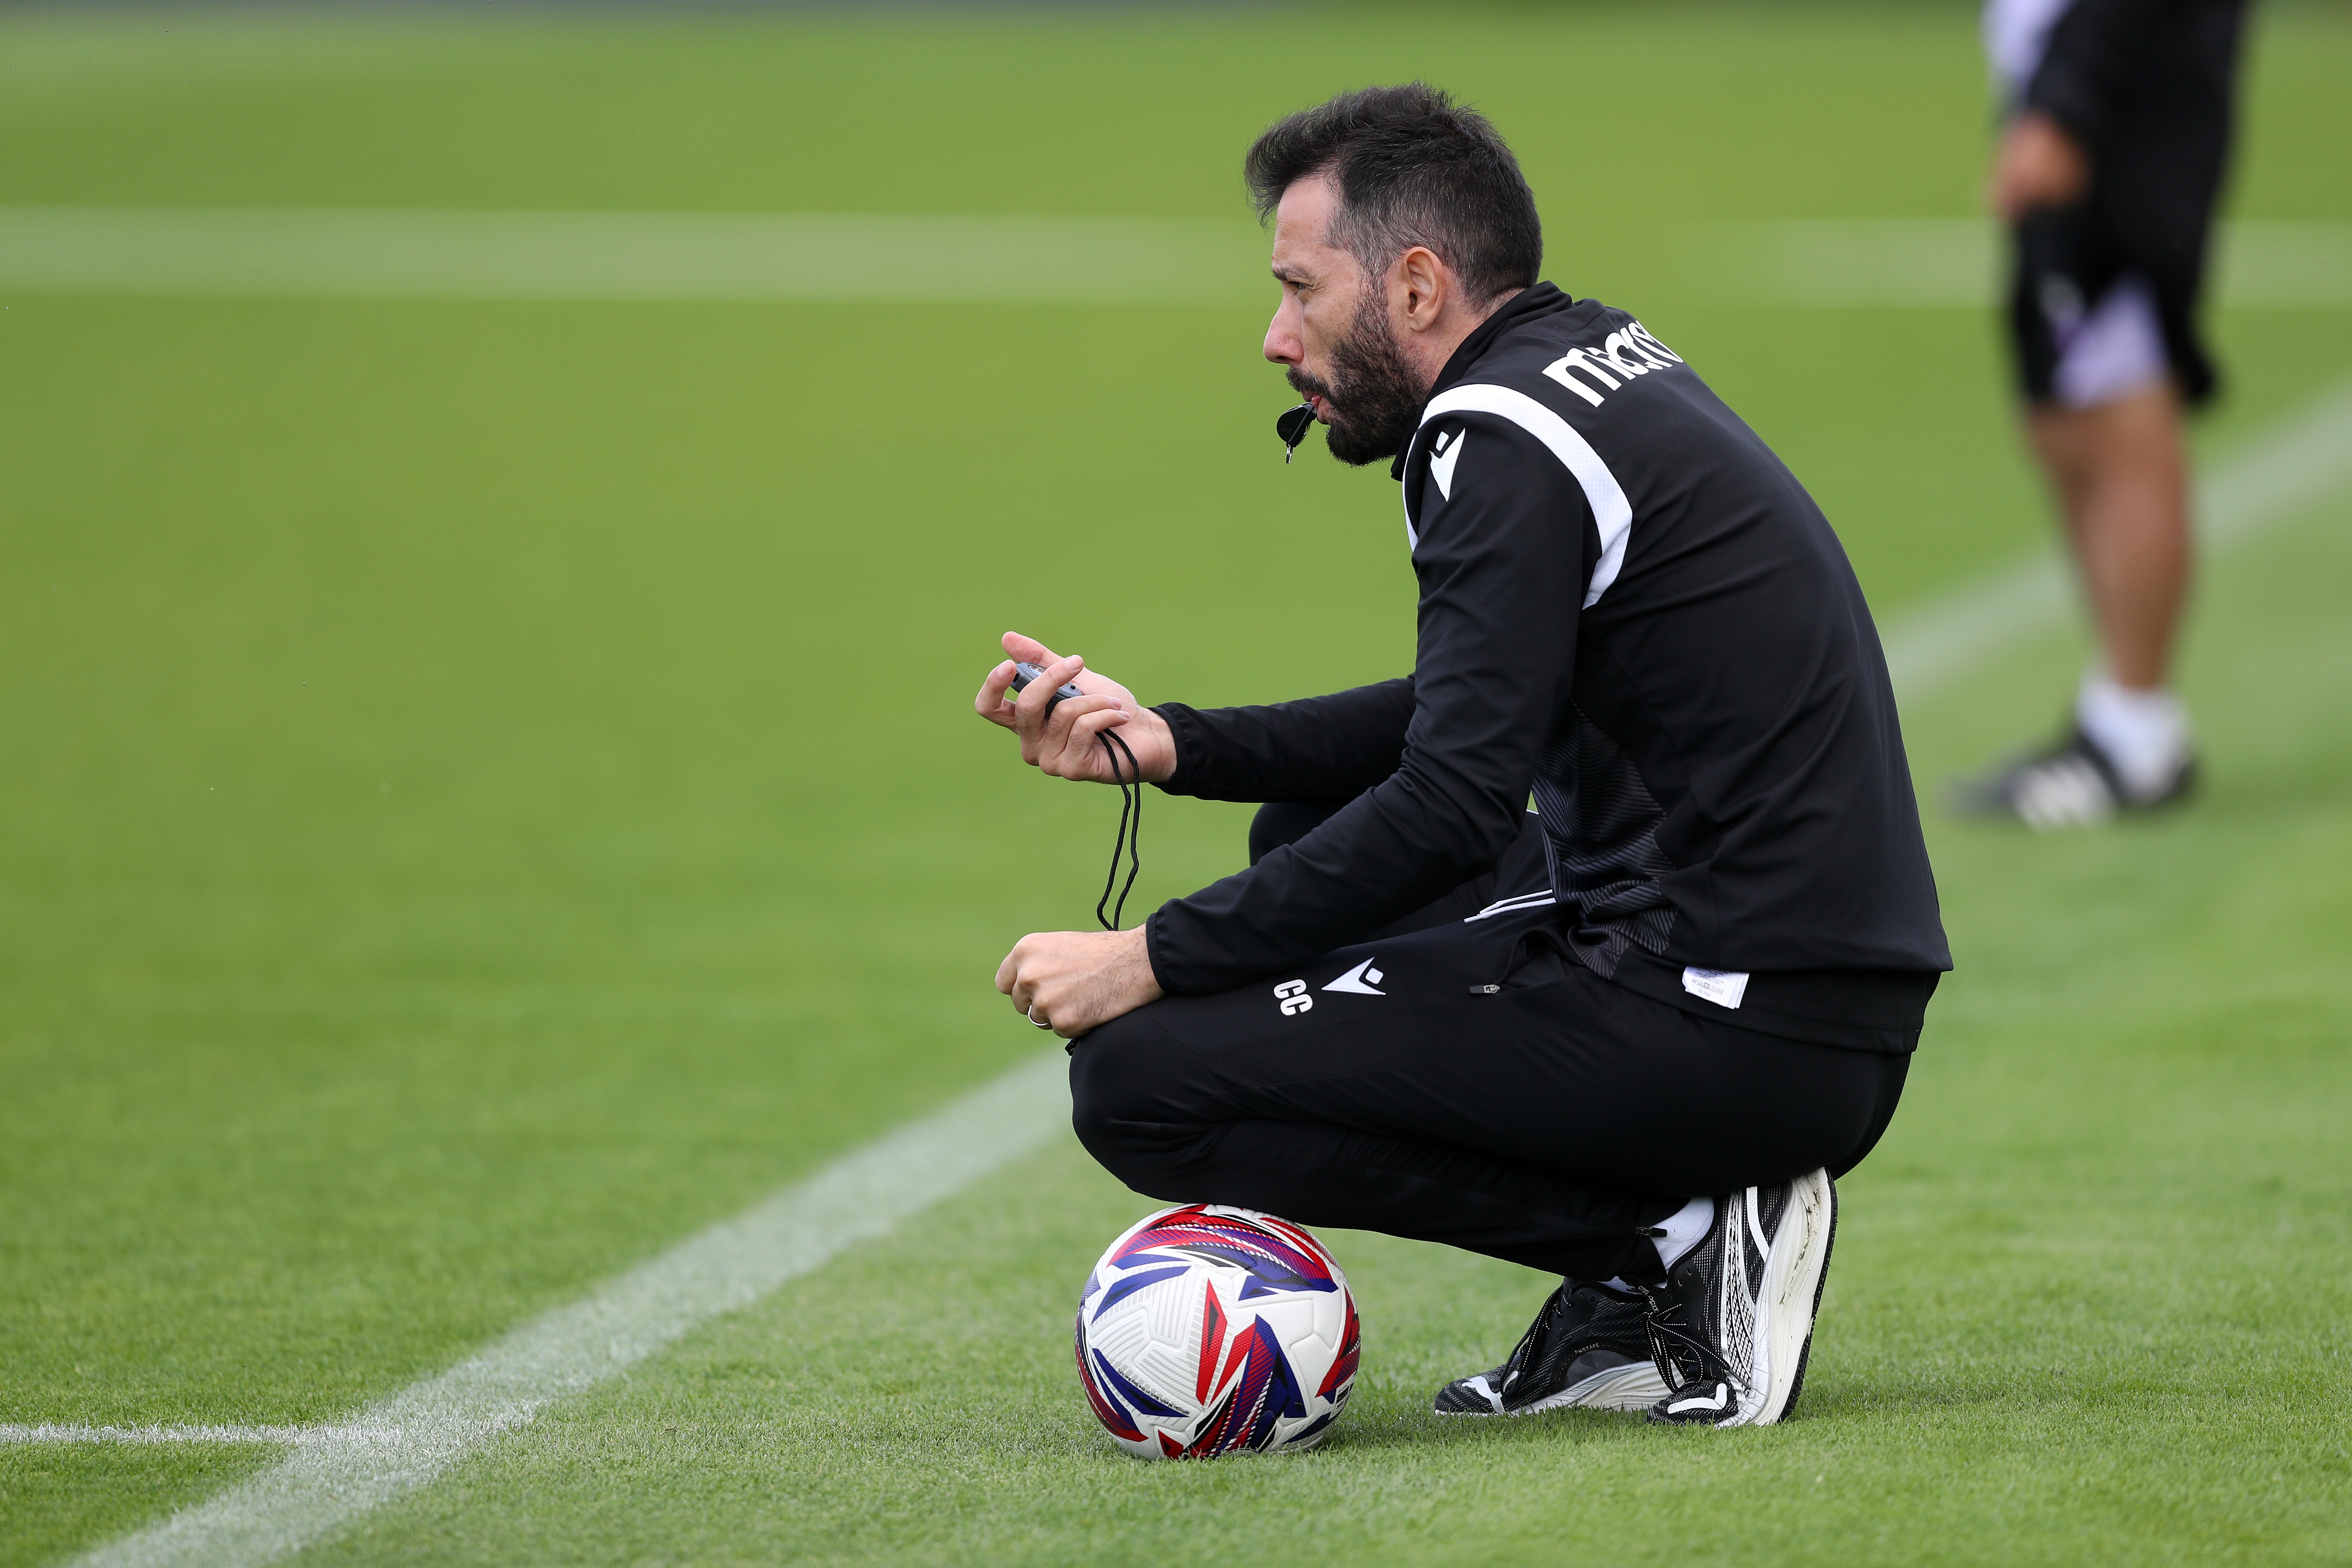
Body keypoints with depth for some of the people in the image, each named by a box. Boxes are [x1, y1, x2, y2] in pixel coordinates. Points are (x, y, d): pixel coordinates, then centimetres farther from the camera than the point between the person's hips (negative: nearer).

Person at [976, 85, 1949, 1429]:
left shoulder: (1505, 438, -13)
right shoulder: (1597, 361, 16)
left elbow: (1452, 805, -19)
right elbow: (1461, 728, 25)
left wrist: (1154, 960, -12)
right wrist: (1169, 744, 17)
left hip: (1745, 1040, -10)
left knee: (1143, 1078, -10)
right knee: (1309, 836, 28)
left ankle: (1675, 1245, -7)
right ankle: (1634, 1308, 14)